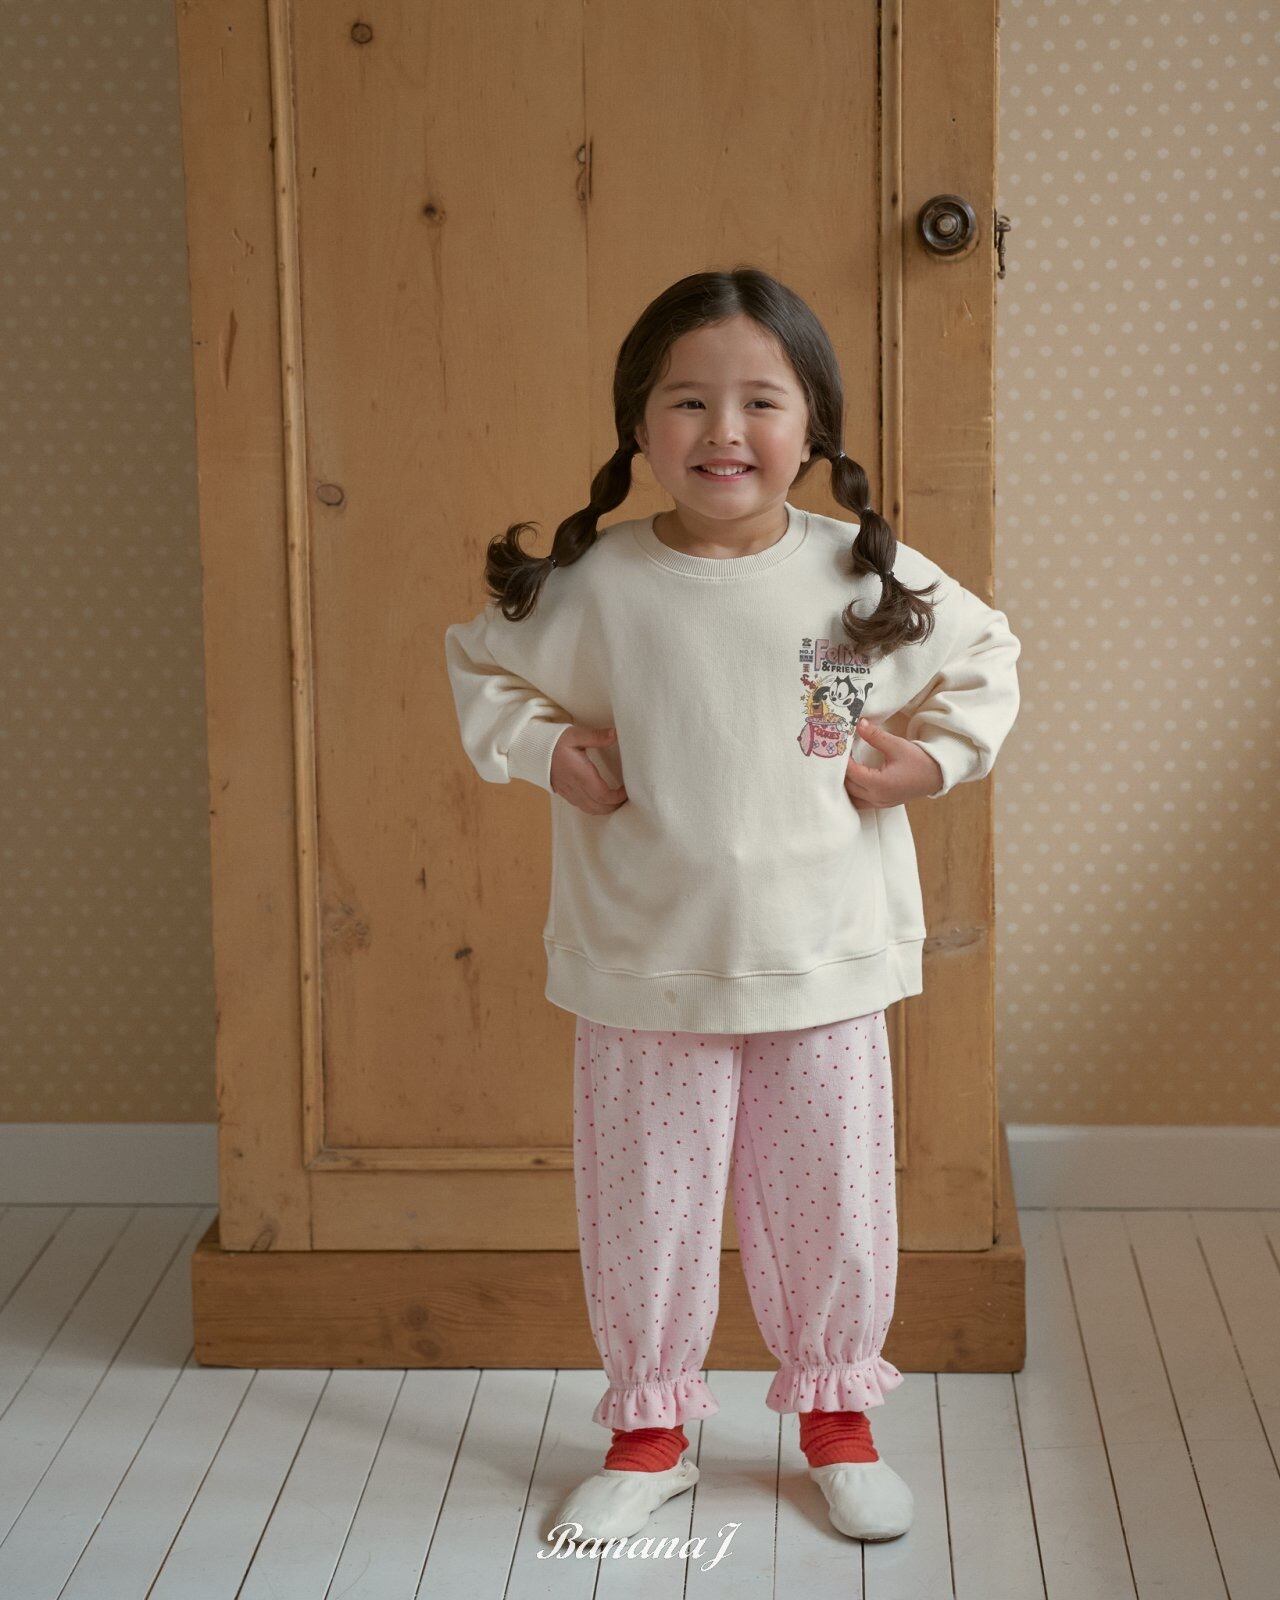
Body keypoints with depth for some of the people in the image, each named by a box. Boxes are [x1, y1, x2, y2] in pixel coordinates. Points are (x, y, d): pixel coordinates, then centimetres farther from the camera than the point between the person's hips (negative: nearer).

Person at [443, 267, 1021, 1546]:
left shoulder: (870, 577, -5)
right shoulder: (592, 585, -8)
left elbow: (984, 657, 10)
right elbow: (482, 665, 7)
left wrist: (940, 756, -4)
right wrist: (543, 749, -8)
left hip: (825, 967, 1)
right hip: (646, 975, 0)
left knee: (830, 1202, 13)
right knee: (644, 1210, 11)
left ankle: (835, 1414, 35)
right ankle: (649, 1428, 31)